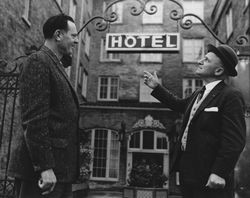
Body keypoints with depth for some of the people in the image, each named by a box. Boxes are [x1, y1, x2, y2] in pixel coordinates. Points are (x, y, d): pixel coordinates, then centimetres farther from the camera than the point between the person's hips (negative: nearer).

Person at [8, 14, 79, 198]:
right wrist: (44, 167, -21)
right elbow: (34, 119, -17)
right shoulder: (38, 61, -9)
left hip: (59, 166, 9)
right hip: (42, 167, -9)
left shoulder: (56, 66, 19)